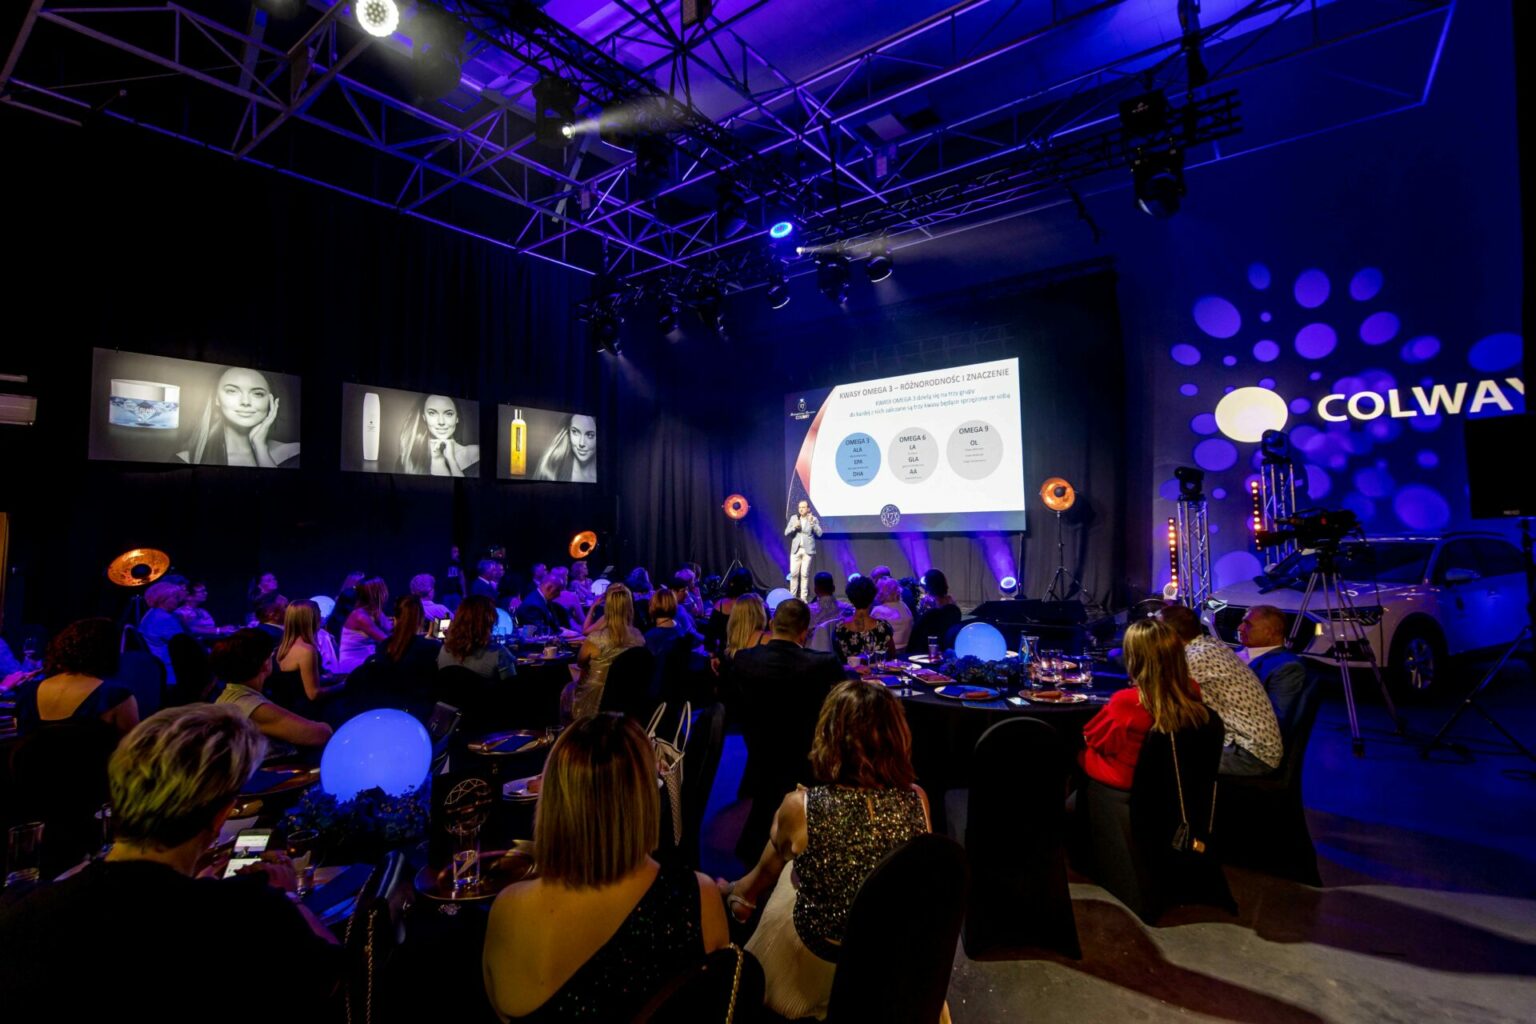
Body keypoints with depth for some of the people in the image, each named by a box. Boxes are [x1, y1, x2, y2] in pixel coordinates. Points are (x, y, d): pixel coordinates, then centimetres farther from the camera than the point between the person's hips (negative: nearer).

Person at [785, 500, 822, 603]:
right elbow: (786, 533, 6)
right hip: (795, 550, 2)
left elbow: (819, 534, -8)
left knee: (805, 574, -3)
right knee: (794, 573, -1)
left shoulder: (814, 519, 2)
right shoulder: (793, 518, 9)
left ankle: (804, 598, 4)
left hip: (808, 550, -2)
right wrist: (794, 527, -12)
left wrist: (812, 523, -17)